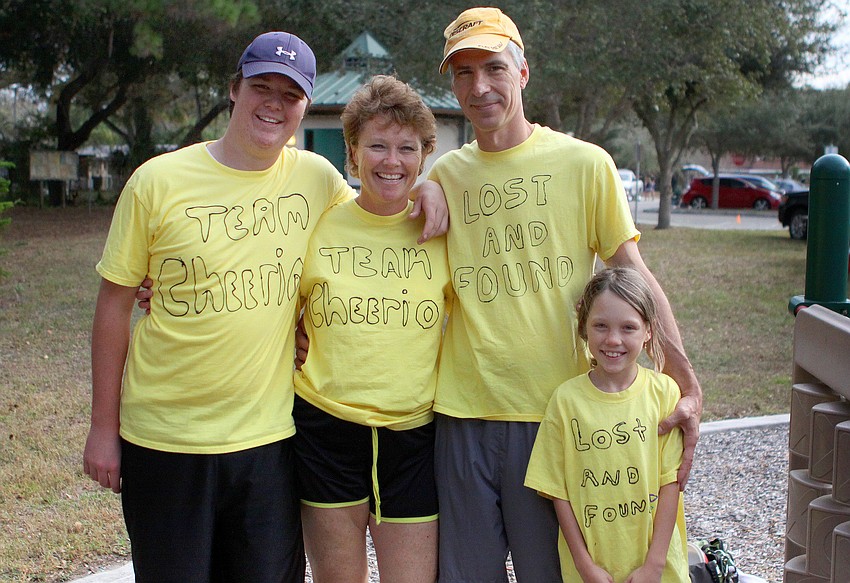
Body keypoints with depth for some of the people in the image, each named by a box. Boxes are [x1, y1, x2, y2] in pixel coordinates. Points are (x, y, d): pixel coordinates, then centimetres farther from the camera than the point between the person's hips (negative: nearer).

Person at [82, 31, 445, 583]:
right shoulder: (158, 181, -5)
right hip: (164, 441, -1)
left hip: (270, 437, 2)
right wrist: (103, 427, 1)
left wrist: (426, 193, -2)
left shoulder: (317, 177, 1)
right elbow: (116, 304, 0)